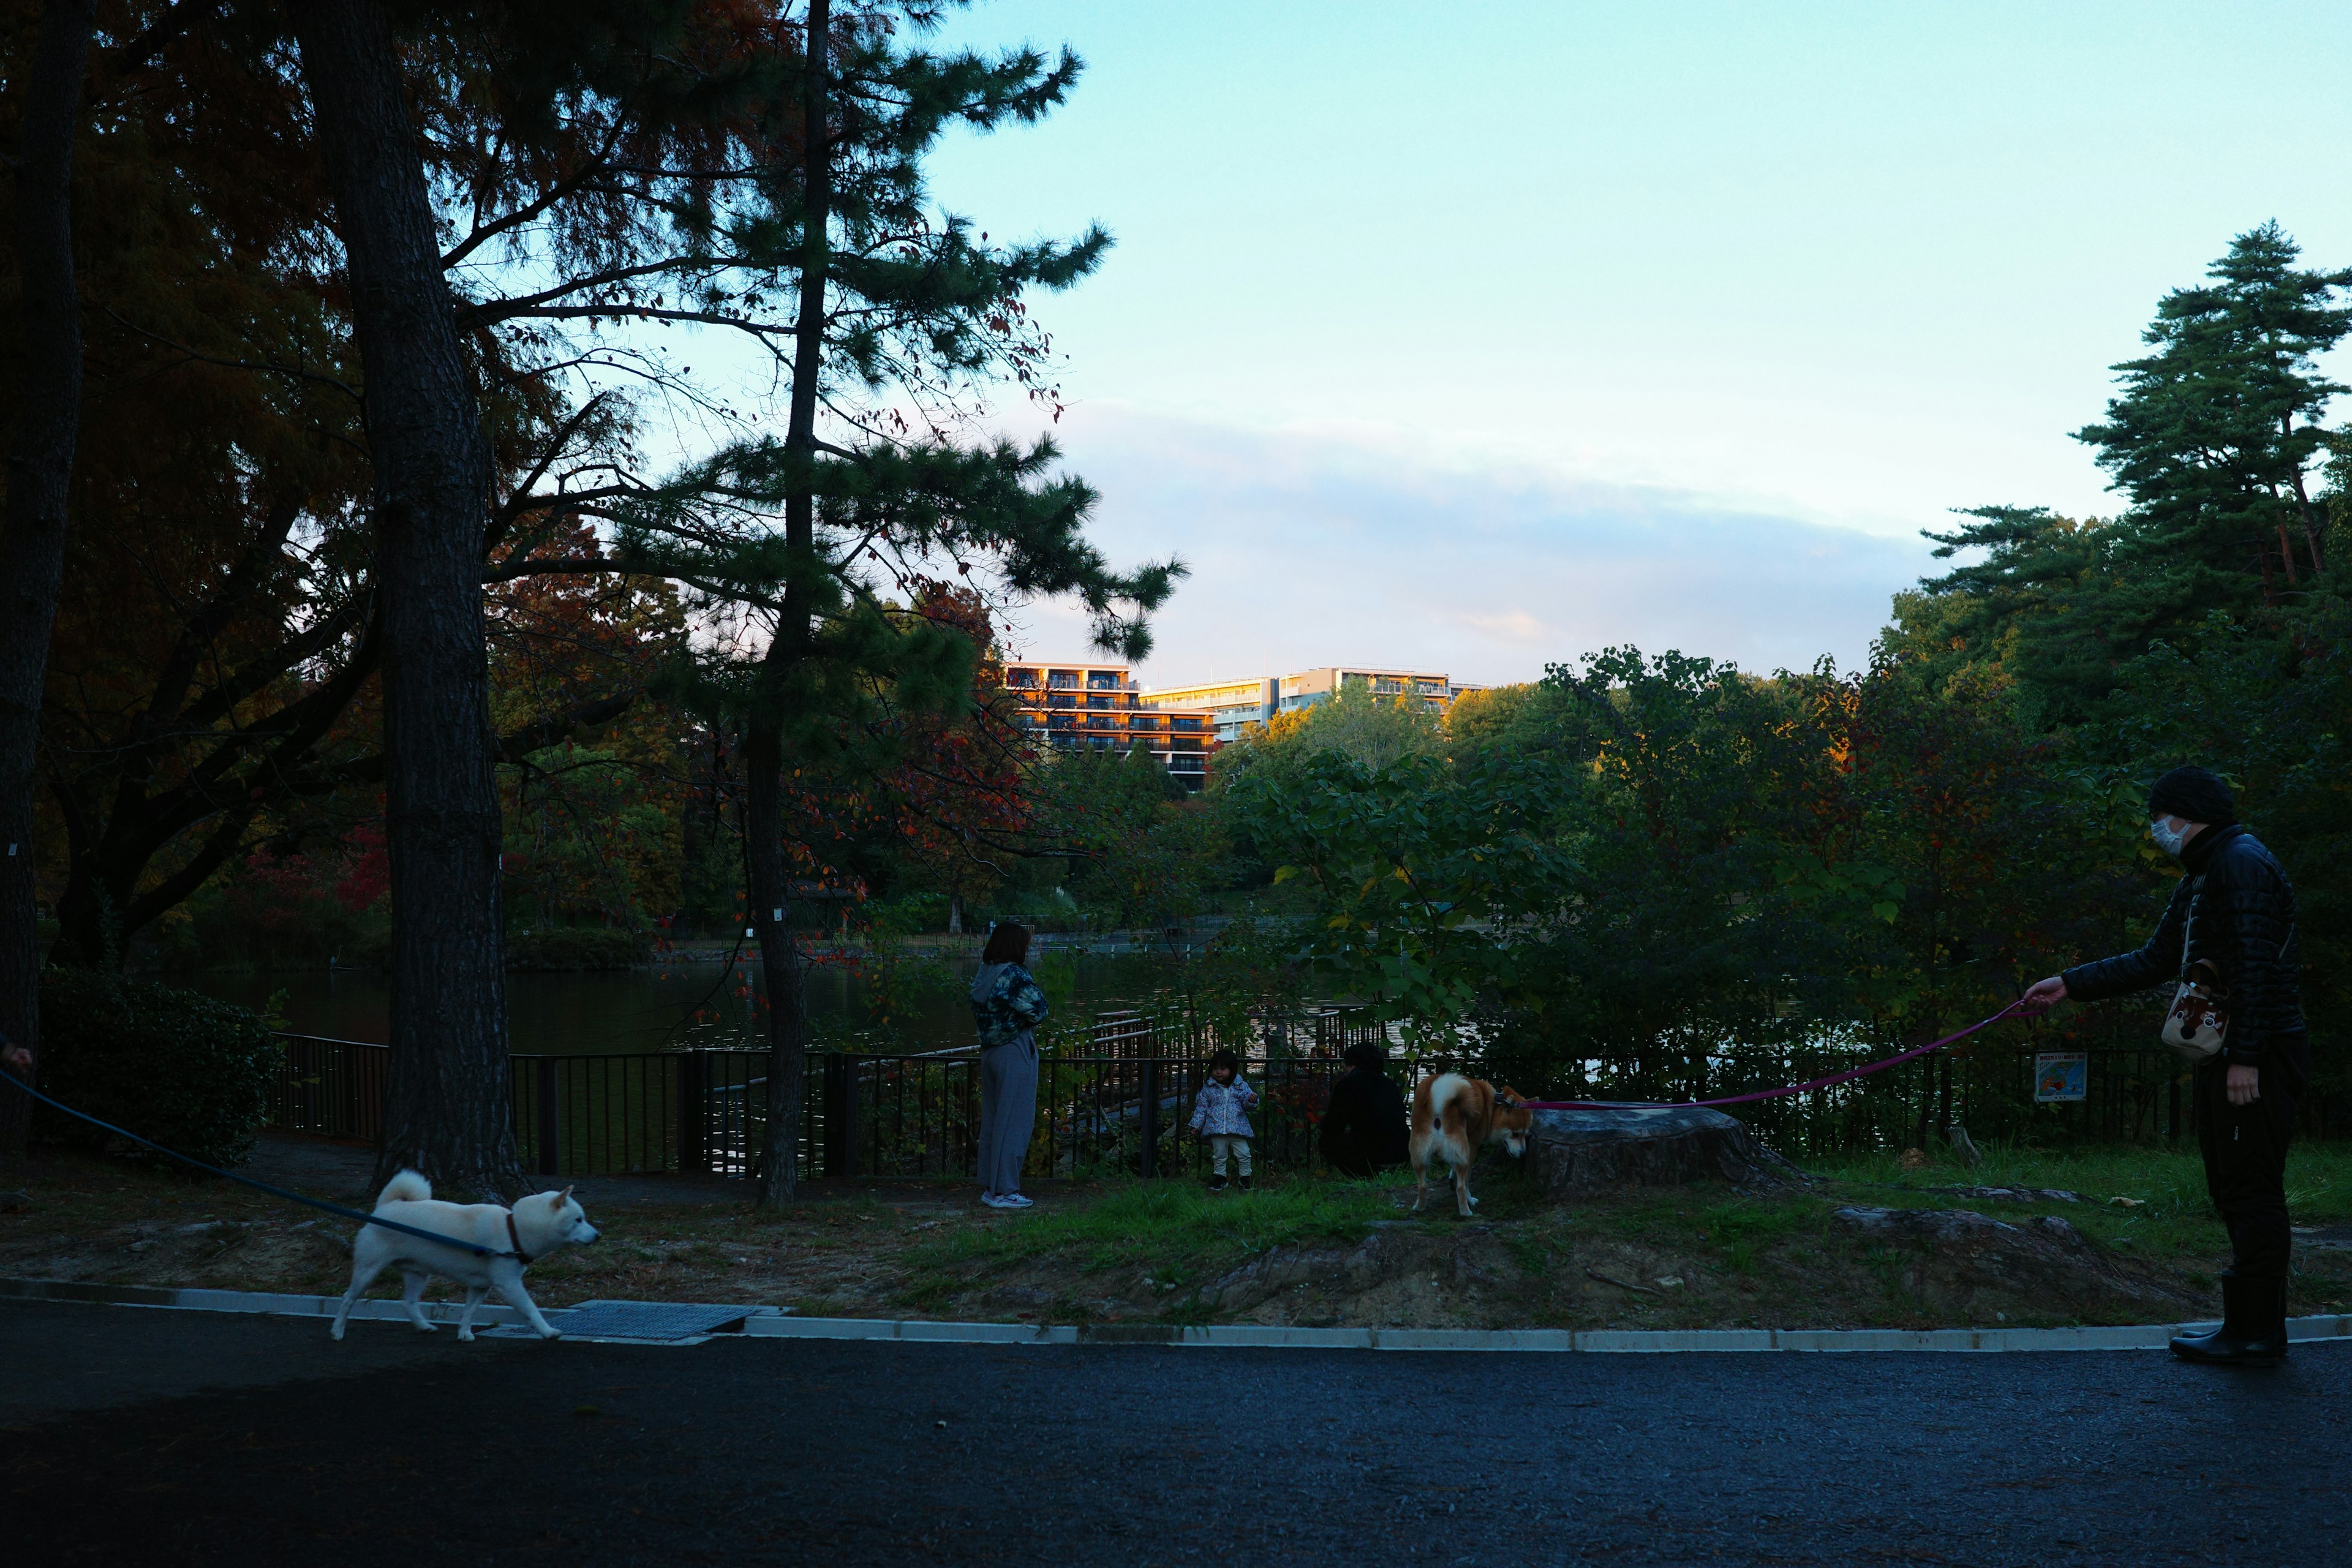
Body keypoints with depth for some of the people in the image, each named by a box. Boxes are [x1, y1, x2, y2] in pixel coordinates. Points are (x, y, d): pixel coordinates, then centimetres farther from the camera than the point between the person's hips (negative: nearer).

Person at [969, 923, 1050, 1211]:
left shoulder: (983, 975, 8)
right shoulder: (1016, 976, -17)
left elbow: (977, 1014, 11)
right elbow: (1039, 1011, -15)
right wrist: (1036, 990, 3)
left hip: (989, 1053, 8)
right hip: (1016, 1054, -8)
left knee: (991, 1120, 14)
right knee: (1013, 1122, -2)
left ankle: (989, 1186, 20)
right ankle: (1004, 1191, -1)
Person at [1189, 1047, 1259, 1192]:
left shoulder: (1240, 1086, 1)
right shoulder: (1208, 1088, 3)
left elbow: (1246, 1103, 3)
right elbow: (1201, 1107, 7)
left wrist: (1251, 1100, -21)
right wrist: (1196, 1124, 5)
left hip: (1238, 1128, -1)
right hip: (1217, 1129, 1)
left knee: (1244, 1154, -1)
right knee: (1219, 1155, 10)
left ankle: (1245, 1178, 15)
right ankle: (1219, 1177, 24)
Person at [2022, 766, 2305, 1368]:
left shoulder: (2243, 864, -12)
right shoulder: (2201, 877, 20)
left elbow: (2255, 967, -20)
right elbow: (2155, 961, 21)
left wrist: (2246, 1058, -24)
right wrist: (2070, 985, 16)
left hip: (2257, 1061, -10)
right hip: (2224, 1057, 10)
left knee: (2252, 1189, -7)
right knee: (2231, 1186, 13)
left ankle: (2255, 1334, -3)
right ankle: (2252, 1327, 19)